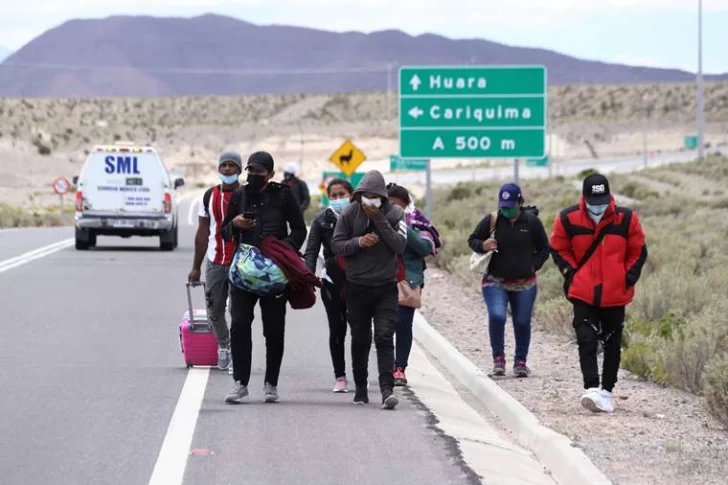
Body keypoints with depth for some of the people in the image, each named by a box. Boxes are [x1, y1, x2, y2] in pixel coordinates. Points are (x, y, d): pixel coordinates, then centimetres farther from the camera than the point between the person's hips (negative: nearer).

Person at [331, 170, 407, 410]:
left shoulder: (395, 213, -2)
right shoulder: (350, 213, -1)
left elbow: (399, 245, -12)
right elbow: (336, 245, 0)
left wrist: (379, 219, -18)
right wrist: (359, 242, -18)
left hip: (386, 286, -1)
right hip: (357, 286, 2)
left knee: (384, 337, -13)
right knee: (360, 340, 10)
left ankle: (387, 389, -20)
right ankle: (360, 388, 22)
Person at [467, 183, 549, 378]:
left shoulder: (532, 221, -2)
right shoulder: (491, 220, -4)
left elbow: (544, 249, 10)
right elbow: (472, 240, 8)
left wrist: (533, 266, -3)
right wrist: (482, 246, -14)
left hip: (524, 284, 1)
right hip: (495, 282, -1)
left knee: (522, 322, 6)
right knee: (496, 316, -20)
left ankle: (521, 362, 22)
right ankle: (498, 358, -5)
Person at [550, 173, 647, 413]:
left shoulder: (626, 218, -7)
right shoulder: (568, 219, -7)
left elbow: (638, 252, 6)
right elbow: (558, 250, 8)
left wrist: (629, 277, -4)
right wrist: (571, 273, -4)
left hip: (615, 294, 1)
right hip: (583, 294, -1)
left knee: (612, 344, 8)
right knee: (586, 340, -14)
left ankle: (607, 390, 20)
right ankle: (592, 389, -20)